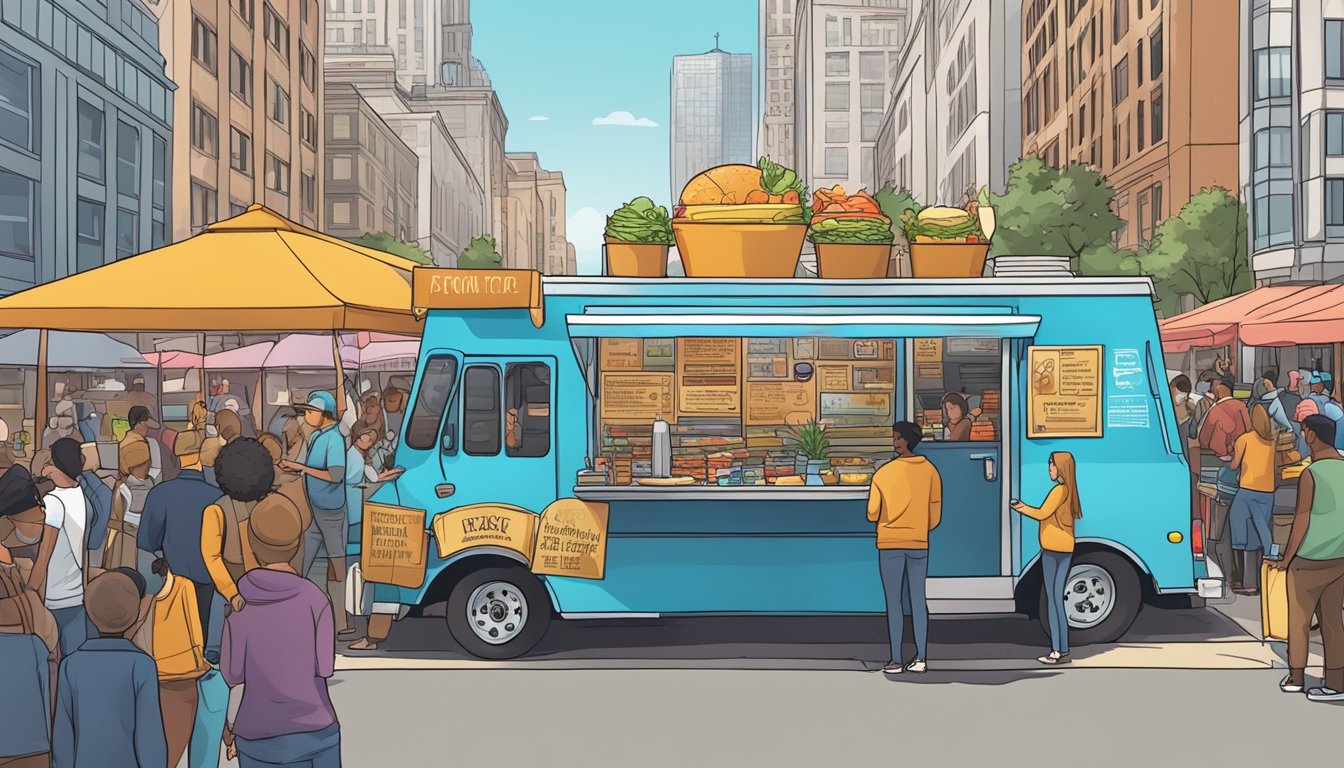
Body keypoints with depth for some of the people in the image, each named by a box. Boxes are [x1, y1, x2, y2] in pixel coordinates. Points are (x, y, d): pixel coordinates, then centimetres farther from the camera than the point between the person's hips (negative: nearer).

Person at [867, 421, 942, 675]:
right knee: (918, 600, 9)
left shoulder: (885, 473, -10)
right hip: (919, 543, 4)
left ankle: (896, 660, 0)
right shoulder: (930, 471, 1)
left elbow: (873, 513, -6)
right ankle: (921, 658, 7)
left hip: (890, 544, -4)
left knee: (893, 602, 0)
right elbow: (935, 512, 6)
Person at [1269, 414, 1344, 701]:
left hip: (1310, 560, -5)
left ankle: (1295, 677, 15)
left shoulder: (1310, 474, -16)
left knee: (1299, 619, 8)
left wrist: (1286, 560, -4)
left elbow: (1301, 522, -14)